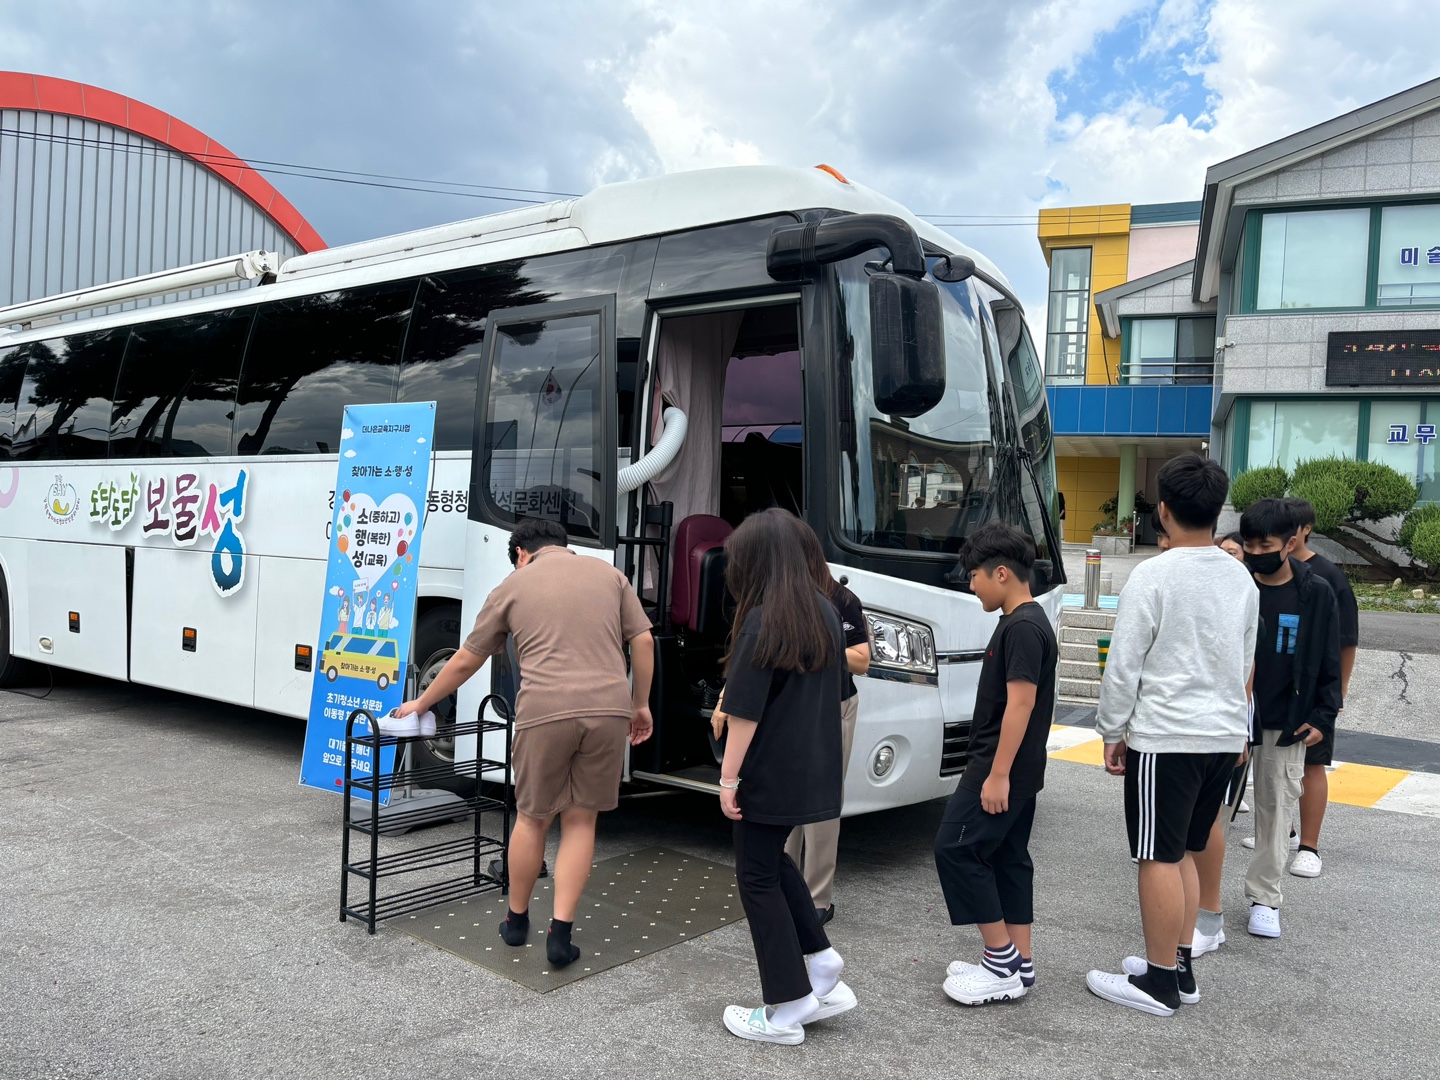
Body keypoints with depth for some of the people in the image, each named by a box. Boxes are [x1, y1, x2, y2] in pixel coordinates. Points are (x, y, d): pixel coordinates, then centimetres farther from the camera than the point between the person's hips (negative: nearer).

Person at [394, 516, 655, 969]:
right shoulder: (609, 574, 16)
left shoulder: (512, 586, 13)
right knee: (580, 820, 12)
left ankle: (517, 921, 32)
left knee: (532, 818, 16)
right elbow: (643, 642, 10)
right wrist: (641, 704, 20)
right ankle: (561, 932, 8)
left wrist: (421, 703, 31)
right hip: (608, 709, 1)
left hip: (545, 711, -1)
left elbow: (465, 662, 18)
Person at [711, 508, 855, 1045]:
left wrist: (728, 779, -11)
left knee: (758, 878, 6)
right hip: (816, 771, 8)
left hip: (770, 774, -8)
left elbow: (745, 713, -19)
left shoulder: (761, 623, -19)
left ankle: (787, 1011, 12)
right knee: (774, 859, 25)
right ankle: (821, 966, 21)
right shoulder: (826, 613, 4)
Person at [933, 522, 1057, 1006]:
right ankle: (1018, 964, 19)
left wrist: (997, 774, -23)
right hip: (1020, 770, 10)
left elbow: (1021, 702, -23)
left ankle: (1002, 960, 0)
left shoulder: (1023, 627, -18)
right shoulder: (1025, 621, 14)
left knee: (956, 847, -6)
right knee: (1009, 856, 13)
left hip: (1002, 769, -10)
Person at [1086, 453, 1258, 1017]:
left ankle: (1160, 982, 10)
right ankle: (1181, 967, 25)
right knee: (1184, 852, 18)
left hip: (1165, 737, -7)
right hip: (1225, 735, 7)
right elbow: (1245, 662, 17)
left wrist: (1111, 731, -2)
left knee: (1159, 857, 2)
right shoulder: (1241, 578, 7)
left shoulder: (1154, 575, -14)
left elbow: (1124, 664, -13)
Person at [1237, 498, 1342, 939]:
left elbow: (1328, 663, 5)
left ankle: (1264, 897, 22)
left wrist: (1322, 717, -1)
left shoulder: (1316, 593, -2)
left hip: (1287, 723, 1)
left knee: (1277, 807, 9)